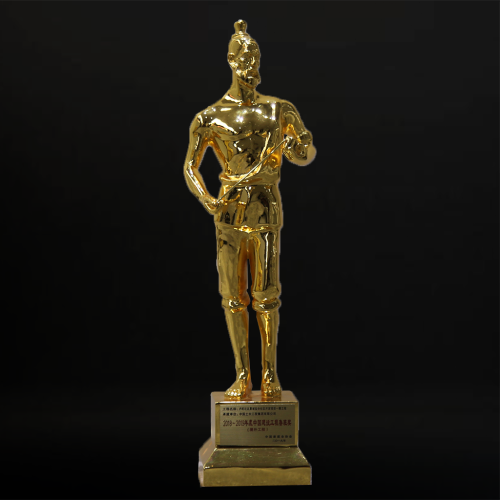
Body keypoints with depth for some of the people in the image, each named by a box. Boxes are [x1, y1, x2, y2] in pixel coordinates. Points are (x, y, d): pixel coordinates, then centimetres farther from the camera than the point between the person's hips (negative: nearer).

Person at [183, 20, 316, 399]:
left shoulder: (280, 111, 6)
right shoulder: (211, 118, 4)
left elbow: (308, 156, 10)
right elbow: (191, 166, 6)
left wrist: (298, 149, -14)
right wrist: (207, 200, -11)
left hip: (266, 208, 0)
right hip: (230, 211, 1)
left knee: (266, 295, -1)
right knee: (233, 295, 3)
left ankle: (270, 374, 9)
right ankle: (243, 376, 13)